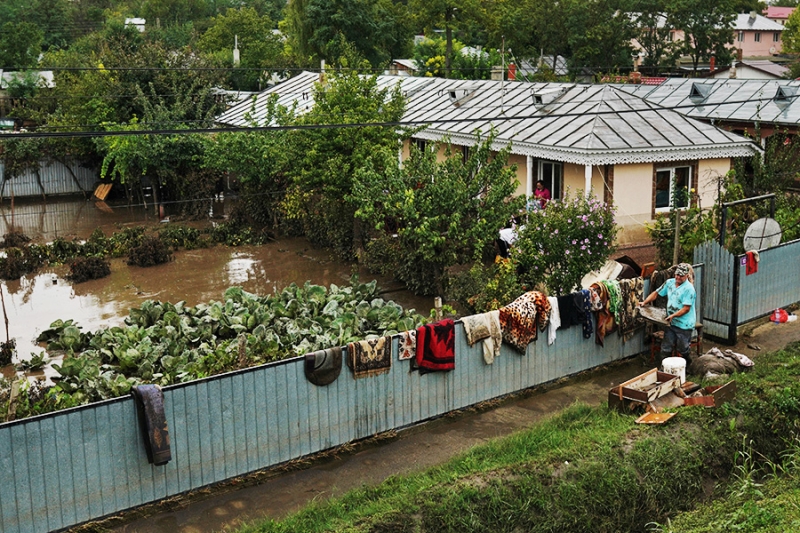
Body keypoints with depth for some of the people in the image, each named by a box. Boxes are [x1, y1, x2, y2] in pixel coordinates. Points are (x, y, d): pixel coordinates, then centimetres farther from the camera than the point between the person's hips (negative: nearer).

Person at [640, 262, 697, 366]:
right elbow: (656, 293, 13)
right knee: (665, 349, 8)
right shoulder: (669, 283, 5)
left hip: (684, 325, -6)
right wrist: (645, 302, 0)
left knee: (682, 351, 7)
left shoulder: (689, 289, -15)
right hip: (671, 323, 6)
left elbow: (686, 308, -19)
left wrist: (673, 315, -27)